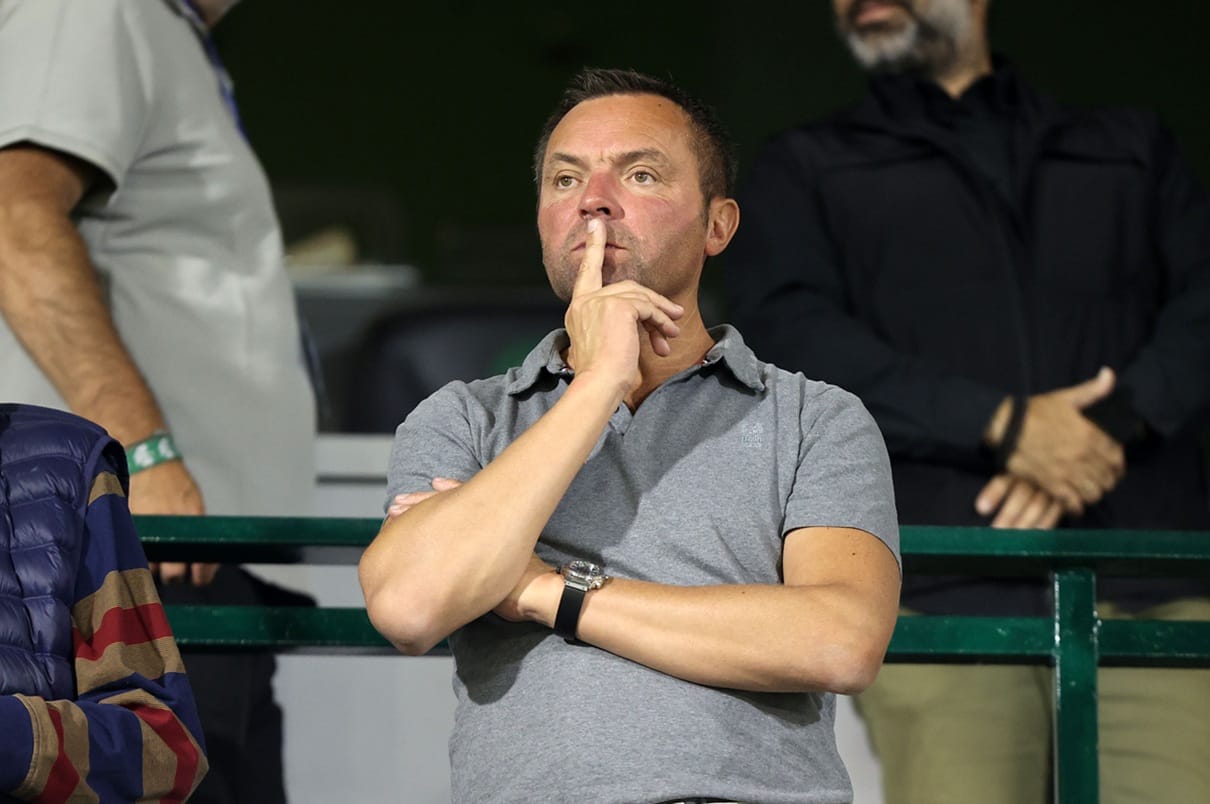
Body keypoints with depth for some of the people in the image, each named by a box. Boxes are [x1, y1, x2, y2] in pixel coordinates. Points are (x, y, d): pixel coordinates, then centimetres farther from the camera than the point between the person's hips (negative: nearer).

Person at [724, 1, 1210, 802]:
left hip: (1145, 589, 1)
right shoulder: (806, 172, 21)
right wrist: (1002, 426, -9)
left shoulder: (1133, 150, 26)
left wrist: (1110, 423, -9)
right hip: (942, 597, -1)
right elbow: (795, 337, 3)